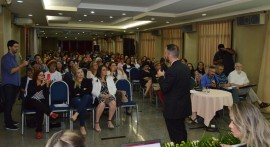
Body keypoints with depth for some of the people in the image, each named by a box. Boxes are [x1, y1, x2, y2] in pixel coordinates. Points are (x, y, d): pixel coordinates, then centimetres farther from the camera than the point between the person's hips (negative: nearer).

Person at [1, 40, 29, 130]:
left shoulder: (14, 57, 16)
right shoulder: (6, 58, -10)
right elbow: (10, 71, -20)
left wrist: (23, 65, 7)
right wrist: (22, 65, -20)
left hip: (15, 84, 8)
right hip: (8, 84, -8)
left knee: (11, 103, 14)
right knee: (8, 104, -4)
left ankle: (9, 120, 23)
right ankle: (8, 124, 0)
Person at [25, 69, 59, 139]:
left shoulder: (45, 83, 6)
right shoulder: (31, 82, 3)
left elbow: (46, 96, -6)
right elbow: (30, 92, -17)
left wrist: (47, 85, -18)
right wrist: (41, 85, -23)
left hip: (41, 103, 1)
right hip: (30, 102, -1)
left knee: (40, 109, -33)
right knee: (36, 102, -36)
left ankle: (39, 130, -38)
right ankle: (50, 113, -46)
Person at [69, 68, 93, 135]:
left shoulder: (88, 81, 11)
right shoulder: (72, 83, 8)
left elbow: (89, 91, -3)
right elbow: (72, 93, -4)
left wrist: (79, 93, -5)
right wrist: (83, 90, -5)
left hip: (87, 99, 1)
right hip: (75, 100, -1)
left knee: (87, 96, -36)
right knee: (83, 106, -36)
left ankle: (76, 114, -49)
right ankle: (82, 126, -38)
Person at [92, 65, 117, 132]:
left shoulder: (110, 78, 22)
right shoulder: (95, 79, 12)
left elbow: (114, 88, 13)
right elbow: (93, 91, 1)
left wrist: (110, 94, -7)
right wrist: (102, 95, -14)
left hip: (109, 95, 3)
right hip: (99, 96, -2)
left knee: (113, 103, -32)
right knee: (102, 104, -37)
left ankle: (109, 121, -19)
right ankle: (97, 123, -28)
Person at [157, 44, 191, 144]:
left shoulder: (172, 70, -23)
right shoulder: (186, 67, 4)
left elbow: (164, 88, -20)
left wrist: (161, 76, -4)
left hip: (174, 108, -9)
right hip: (184, 106, 9)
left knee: (176, 137, 6)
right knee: (181, 132, 23)